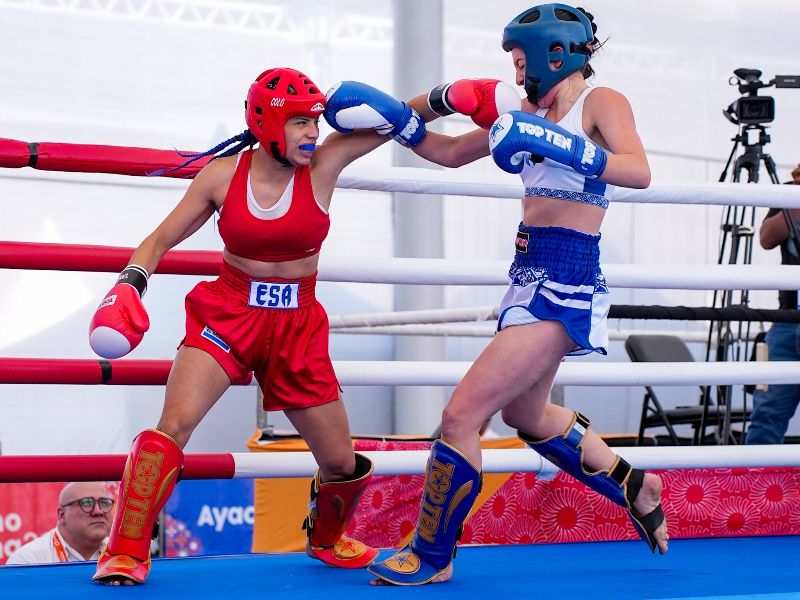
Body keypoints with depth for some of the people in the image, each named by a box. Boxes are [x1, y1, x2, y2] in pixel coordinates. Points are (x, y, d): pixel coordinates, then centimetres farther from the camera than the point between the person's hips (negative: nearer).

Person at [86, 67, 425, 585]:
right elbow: (161, 239, -1)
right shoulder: (223, 175, -8)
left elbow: (397, 120, -10)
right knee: (175, 422, -25)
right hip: (227, 315, -2)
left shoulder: (323, 166, -8)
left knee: (342, 463, 7)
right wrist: (129, 286, -17)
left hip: (297, 328, 2)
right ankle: (127, 554, -15)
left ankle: (326, 538, 41)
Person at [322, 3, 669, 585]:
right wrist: (391, 113, 9)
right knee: (526, 415, 27)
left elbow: (638, 171, -26)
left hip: (564, 285, -10)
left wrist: (556, 143, -34)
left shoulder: (601, 102, -9)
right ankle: (636, 488, 46)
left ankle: (431, 557, 6)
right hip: (533, 276, 10)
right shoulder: (530, 110, 13)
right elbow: (450, 153, 19)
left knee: (462, 414, -11)